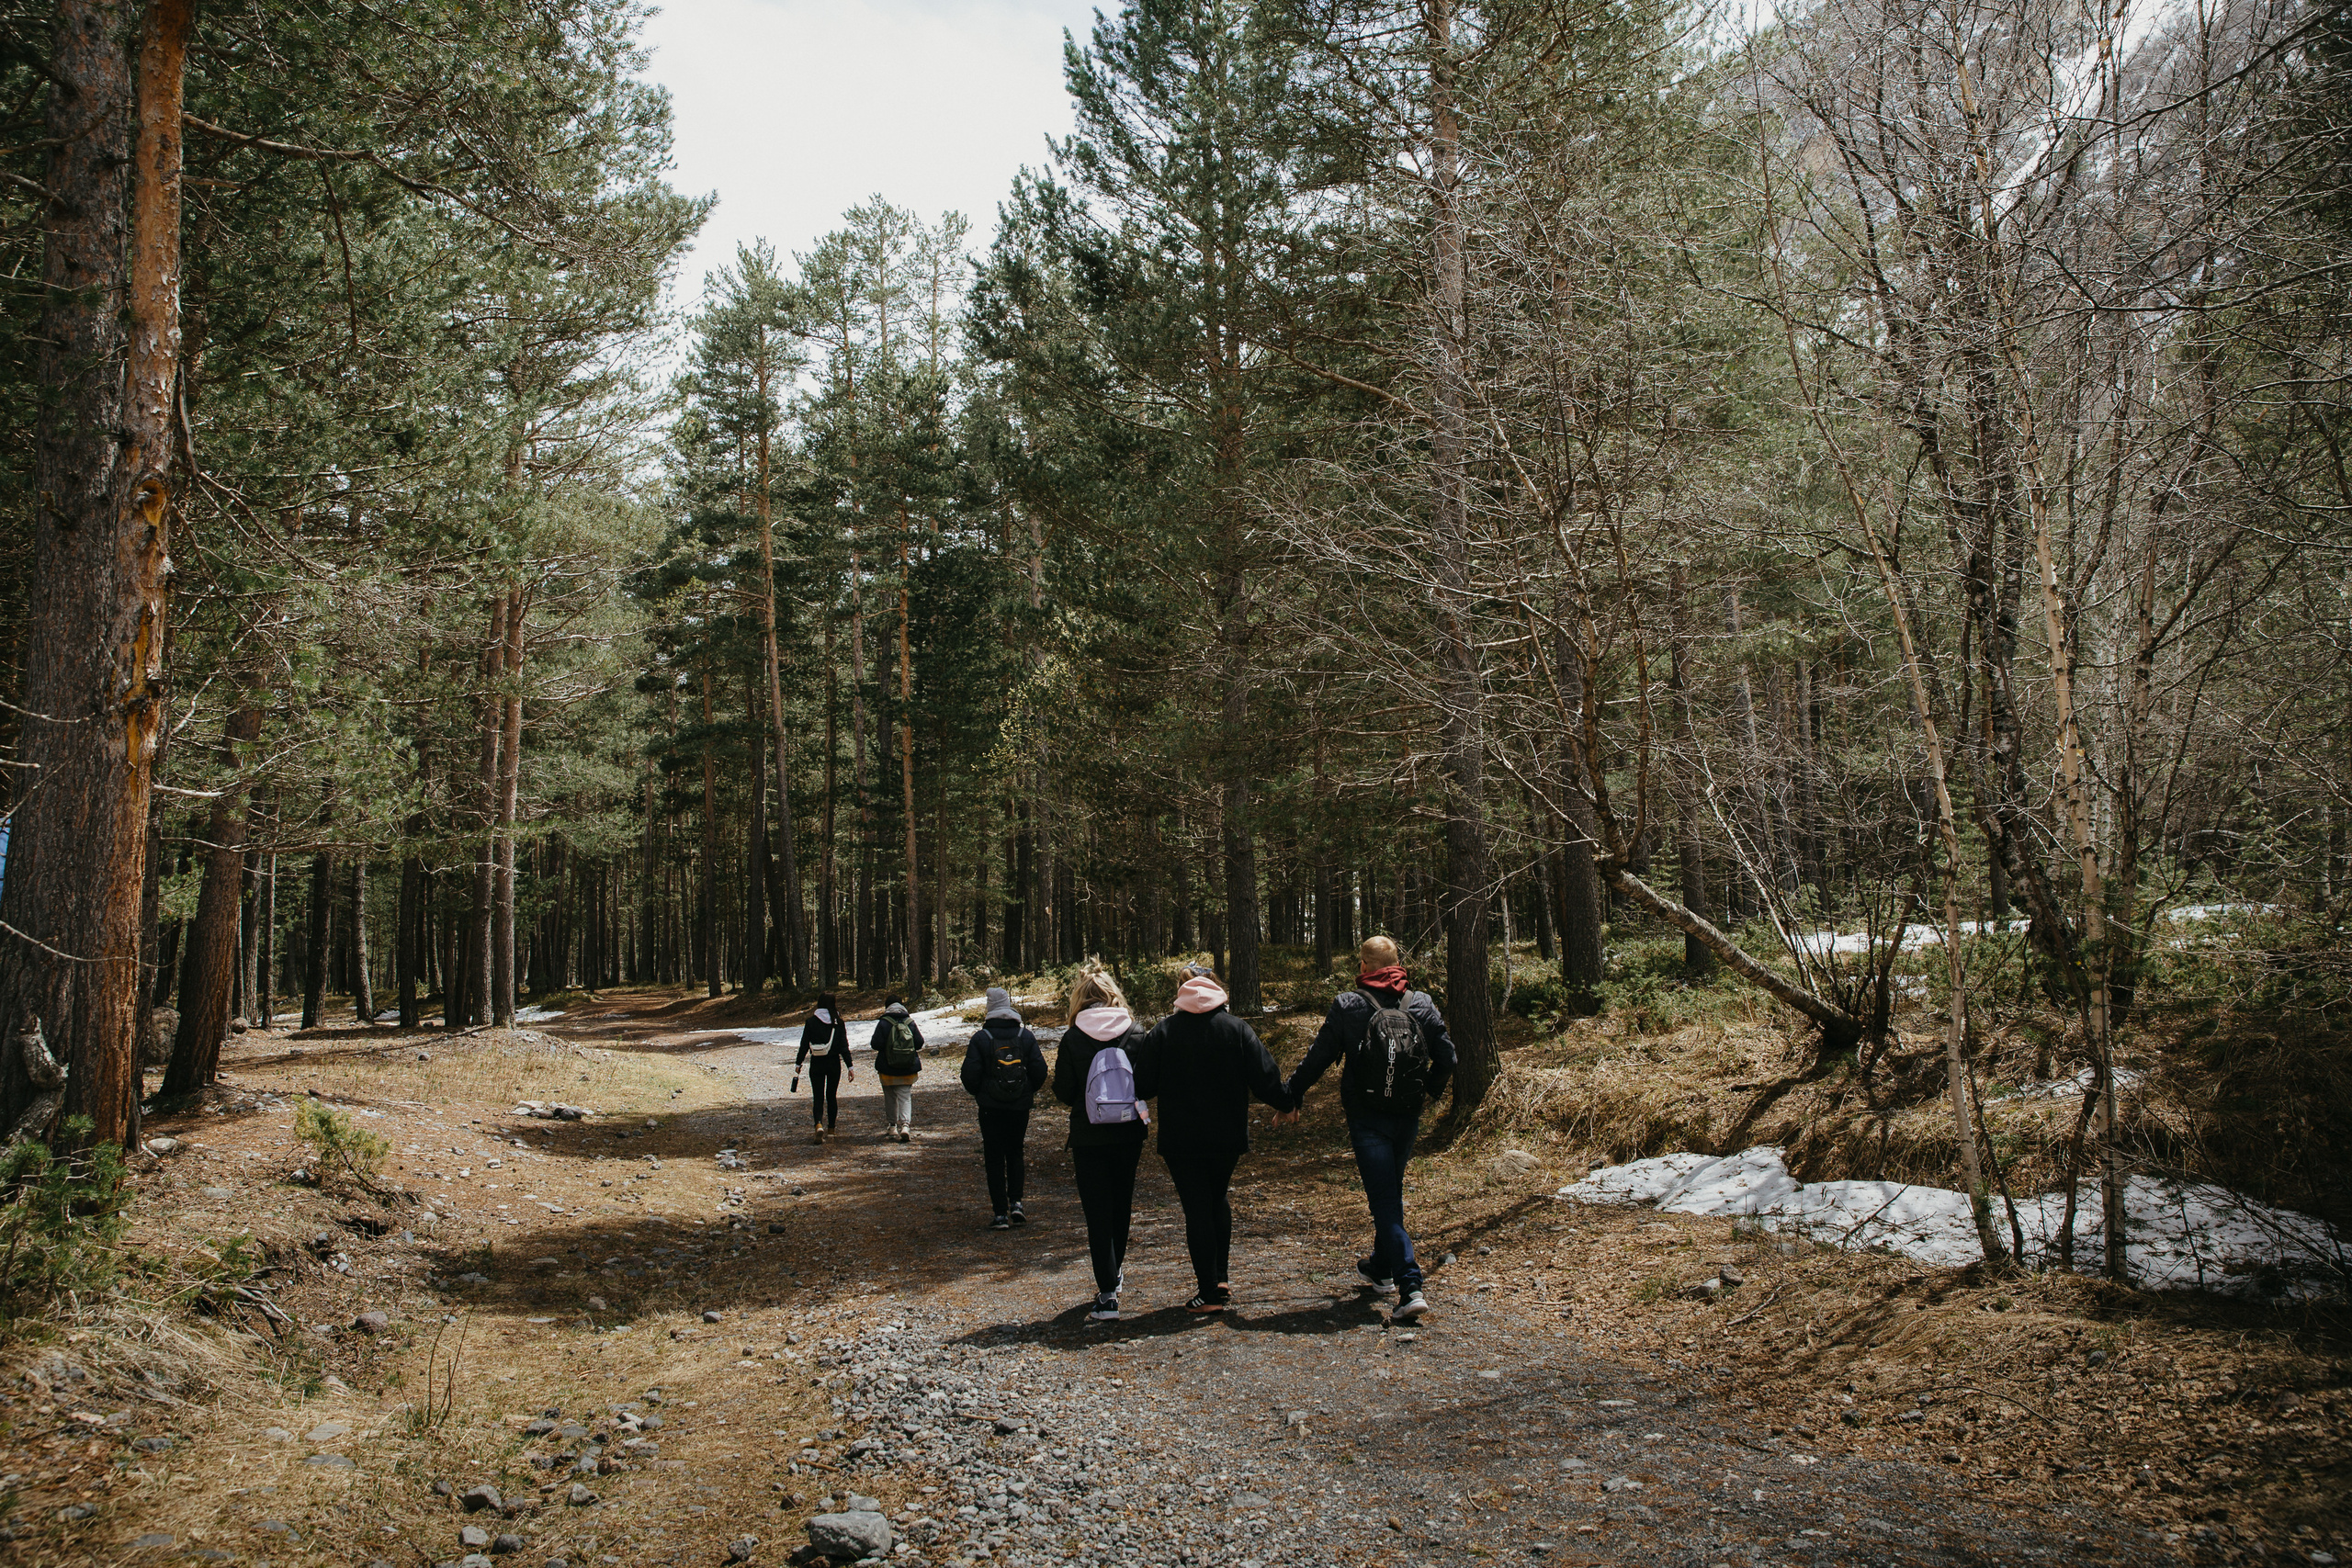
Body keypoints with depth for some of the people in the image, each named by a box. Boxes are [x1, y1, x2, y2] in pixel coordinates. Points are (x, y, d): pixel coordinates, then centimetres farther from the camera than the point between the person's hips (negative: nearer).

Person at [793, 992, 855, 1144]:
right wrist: (850, 1066, -2)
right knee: (832, 1096, 14)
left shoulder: (811, 1022, -5)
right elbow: (844, 1046, -4)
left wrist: (798, 1064, 7)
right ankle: (831, 1129, 20)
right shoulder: (838, 1022, -3)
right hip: (834, 1063, 1)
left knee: (818, 1097, 1)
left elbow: (804, 1045, -3)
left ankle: (819, 1124, -22)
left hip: (816, 1064, -1)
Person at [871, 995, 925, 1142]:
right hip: (908, 1069, 1)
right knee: (905, 1097, 1)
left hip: (887, 1068, -1)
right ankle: (905, 1124, -18)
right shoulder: (911, 1023, 0)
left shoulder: (883, 1023, -8)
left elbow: (876, 1044, -13)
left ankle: (892, 1126, 21)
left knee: (890, 1097, 15)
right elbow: (919, 1043, 1)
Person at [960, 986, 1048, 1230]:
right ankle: (1015, 1202, 7)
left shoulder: (981, 1038, -7)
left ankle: (1001, 1214, 1)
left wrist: (977, 1093, 10)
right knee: (1016, 1152, 19)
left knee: (994, 1158, 4)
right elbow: (1040, 1070, -2)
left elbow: (970, 1075, -10)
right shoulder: (1026, 1035, 0)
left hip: (991, 1108, -2)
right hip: (1020, 1107, 2)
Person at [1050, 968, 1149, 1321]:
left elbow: (1063, 1092, -4)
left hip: (1088, 1137, -3)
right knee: (1121, 1206, 20)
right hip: (1129, 1134, 3)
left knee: (1097, 1212, 2)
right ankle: (1114, 1273, 38)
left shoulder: (1073, 1039, -8)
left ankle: (1107, 1295, -5)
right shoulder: (1136, 1034, -3)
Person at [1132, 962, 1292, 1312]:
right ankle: (1222, 1279, 20)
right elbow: (1264, 1078, -4)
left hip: (1181, 1140, -2)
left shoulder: (1162, 1033, -6)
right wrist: (1287, 1103, 14)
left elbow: (1142, 1087, -6)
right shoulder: (1237, 1029, -3)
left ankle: (1210, 1293, 3)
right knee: (1218, 1200, 22)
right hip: (1227, 1137, 2)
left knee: (1197, 1210, 3)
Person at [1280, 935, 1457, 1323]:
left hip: (1367, 1120, -4)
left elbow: (1318, 1057, -4)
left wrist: (1291, 1097, 10)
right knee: (1391, 1193, 23)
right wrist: (1430, 1091, 23)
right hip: (1408, 1118, 4)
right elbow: (1447, 1058, 3)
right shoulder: (1422, 1005, 1)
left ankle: (1410, 1288, -15)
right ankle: (1381, 1269, 40)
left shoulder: (1347, 1007, -8)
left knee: (1384, 1200, -4)